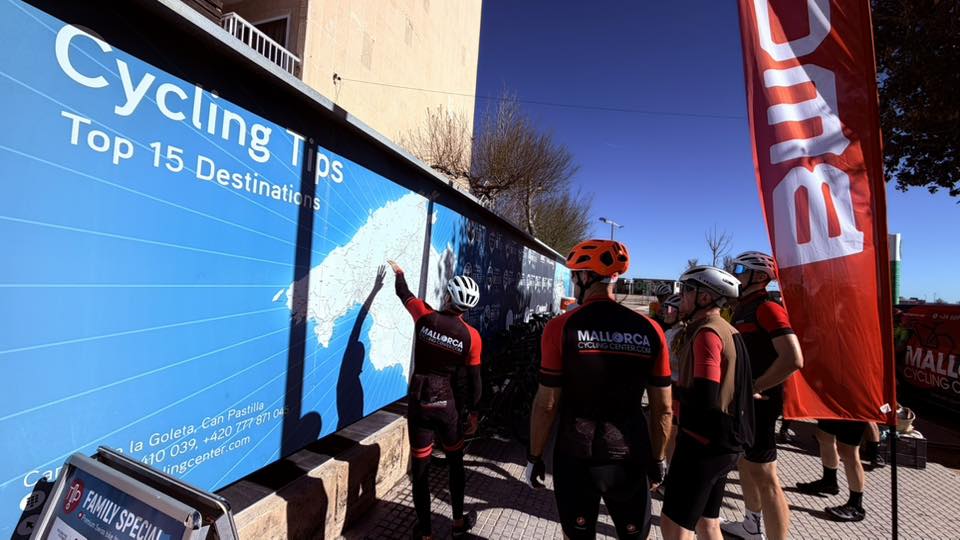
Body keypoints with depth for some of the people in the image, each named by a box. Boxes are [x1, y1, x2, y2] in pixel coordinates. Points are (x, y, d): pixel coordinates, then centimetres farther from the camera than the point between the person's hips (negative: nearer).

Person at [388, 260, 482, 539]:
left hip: (418, 401, 0)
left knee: (420, 468, 13)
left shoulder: (425, 317, -12)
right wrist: (473, 412, 8)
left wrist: (398, 272, 27)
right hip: (447, 404, 0)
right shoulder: (472, 336, -12)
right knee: (455, 462, 22)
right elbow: (474, 380, -6)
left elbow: (403, 293, 7)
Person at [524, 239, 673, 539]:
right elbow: (663, 408, 1)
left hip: (576, 458, -2)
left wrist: (535, 456, 2)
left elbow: (546, 404, -11)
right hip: (630, 458, 3)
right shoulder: (649, 330, -5)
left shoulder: (561, 327, -14)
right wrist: (657, 458, 15)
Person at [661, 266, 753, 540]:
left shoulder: (707, 332, -20)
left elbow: (704, 399, -26)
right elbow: (723, 385, 15)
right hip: (723, 441, 9)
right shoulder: (729, 331, 10)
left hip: (703, 442, -9)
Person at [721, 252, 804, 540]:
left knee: (764, 477, -2)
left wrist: (754, 388, -22)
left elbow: (793, 359, -28)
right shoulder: (742, 308, 11)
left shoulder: (766, 309, -18)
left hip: (757, 403, -10)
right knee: (745, 465, 23)